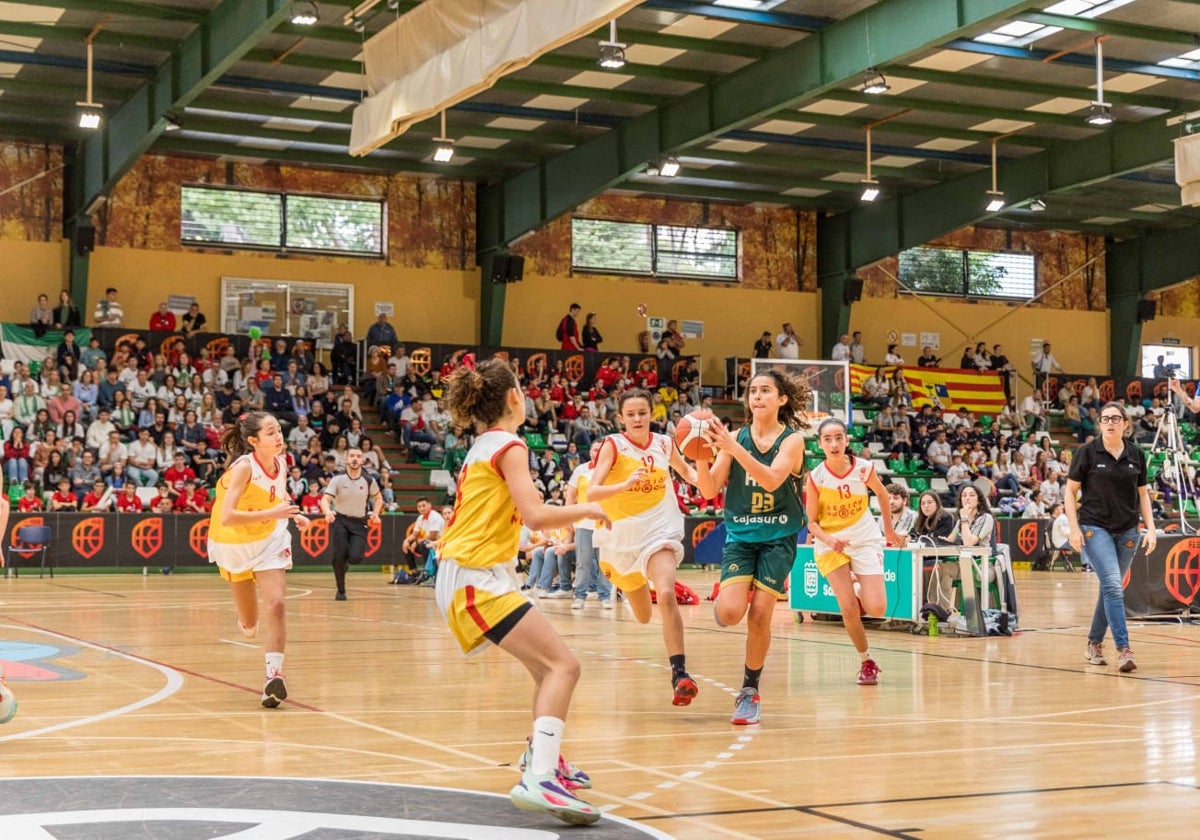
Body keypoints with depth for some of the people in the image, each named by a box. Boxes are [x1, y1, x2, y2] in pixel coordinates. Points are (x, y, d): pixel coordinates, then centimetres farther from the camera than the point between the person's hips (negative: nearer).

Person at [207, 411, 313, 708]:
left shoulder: (281, 463, -9)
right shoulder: (244, 467, -27)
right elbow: (226, 517, -36)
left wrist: (294, 515, -5)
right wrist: (272, 513, -40)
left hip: (270, 540, 3)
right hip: (234, 542, -3)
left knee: (276, 606, -18)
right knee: (249, 628, 11)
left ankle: (274, 675, -13)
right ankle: (246, 618, 49)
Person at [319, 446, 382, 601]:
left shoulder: (369, 481, -4)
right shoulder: (338, 479, -9)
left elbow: (378, 498, 15)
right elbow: (325, 499, -19)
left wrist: (375, 514, -1)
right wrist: (328, 512, -40)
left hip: (359, 522, 1)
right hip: (340, 520, -1)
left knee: (355, 558, -17)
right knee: (339, 556, -13)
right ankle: (341, 590, 8)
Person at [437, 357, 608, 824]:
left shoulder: (481, 447, 17)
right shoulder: (508, 446, -10)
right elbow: (535, 515, -20)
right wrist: (584, 510, -5)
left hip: (464, 575, 10)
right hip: (478, 579, -10)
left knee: (549, 663, 20)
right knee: (563, 666, -18)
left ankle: (542, 758, 33)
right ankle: (538, 780, -31)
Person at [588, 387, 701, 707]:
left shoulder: (664, 443, -2)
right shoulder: (613, 445, -11)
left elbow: (685, 469, 19)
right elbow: (592, 492, -22)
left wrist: (702, 479, -5)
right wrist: (626, 484, -39)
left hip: (661, 531, 0)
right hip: (623, 535, 0)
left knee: (666, 594, -29)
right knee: (642, 617, 19)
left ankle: (679, 673, -28)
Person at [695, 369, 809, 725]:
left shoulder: (792, 439, -5)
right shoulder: (736, 437, 2)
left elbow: (771, 480, -24)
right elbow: (709, 489, -4)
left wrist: (732, 448, -33)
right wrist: (700, 456, -23)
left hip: (778, 538, -1)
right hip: (740, 535, 2)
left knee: (760, 614, -7)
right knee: (730, 612, -17)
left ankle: (750, 691, 10)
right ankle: (723, 600, 20)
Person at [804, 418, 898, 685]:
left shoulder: (864, 468, -14)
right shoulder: (815, 477, -15)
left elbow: (882, 494, 8)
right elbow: (812, 522, -6)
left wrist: (889, 530, 16)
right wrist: (828, 539, -26)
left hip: (865, 540, 1)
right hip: (830, 545, -1)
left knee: (877, 609, -11)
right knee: (848, 610, -9)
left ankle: (859, 591, 25)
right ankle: (866, 662, 13)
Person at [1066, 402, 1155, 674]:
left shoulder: (1136, 455, 5)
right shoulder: (1087, 452, -4)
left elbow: (1143, 494, 13)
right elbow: (1070, 491, -1)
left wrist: (1151, 528, 4)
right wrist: (1074, 528, -9)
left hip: (1127, 531, 4)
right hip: (1095, 528, -4)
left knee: (1110, 588, 10)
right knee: (1113, 585, -17)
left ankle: (1094, 644, 25)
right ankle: (1124, 650, -19)